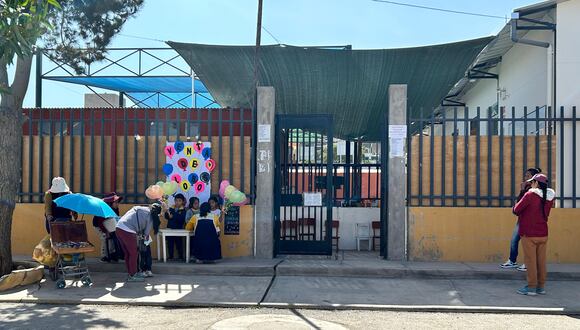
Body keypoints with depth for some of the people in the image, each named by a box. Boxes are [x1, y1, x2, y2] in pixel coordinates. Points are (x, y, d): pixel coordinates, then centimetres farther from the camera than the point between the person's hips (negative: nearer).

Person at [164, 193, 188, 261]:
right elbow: (166, 217, 3)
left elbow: (181, 219, -18)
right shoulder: (171, 208, 8)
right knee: (170, 244, 8)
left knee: (179, 244, 1)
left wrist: (172, 217, -21)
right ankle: (170, 257, 19)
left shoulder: (183, 210, -4)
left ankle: (181, 257, 11)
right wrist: (167, 212, -16)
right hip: (170, 229, 4)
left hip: (178, 229, -4)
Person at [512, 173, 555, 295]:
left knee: (530, 261, -1)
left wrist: (516, 205, 9)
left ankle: (531, 287, 1)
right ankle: (541, 287, 17)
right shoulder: (549, 197, 5)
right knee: (541, 261, 11)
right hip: (543, 234, 6)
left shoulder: (530, 195, -14)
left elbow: (516, 210, -12)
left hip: (529, 234, -6)